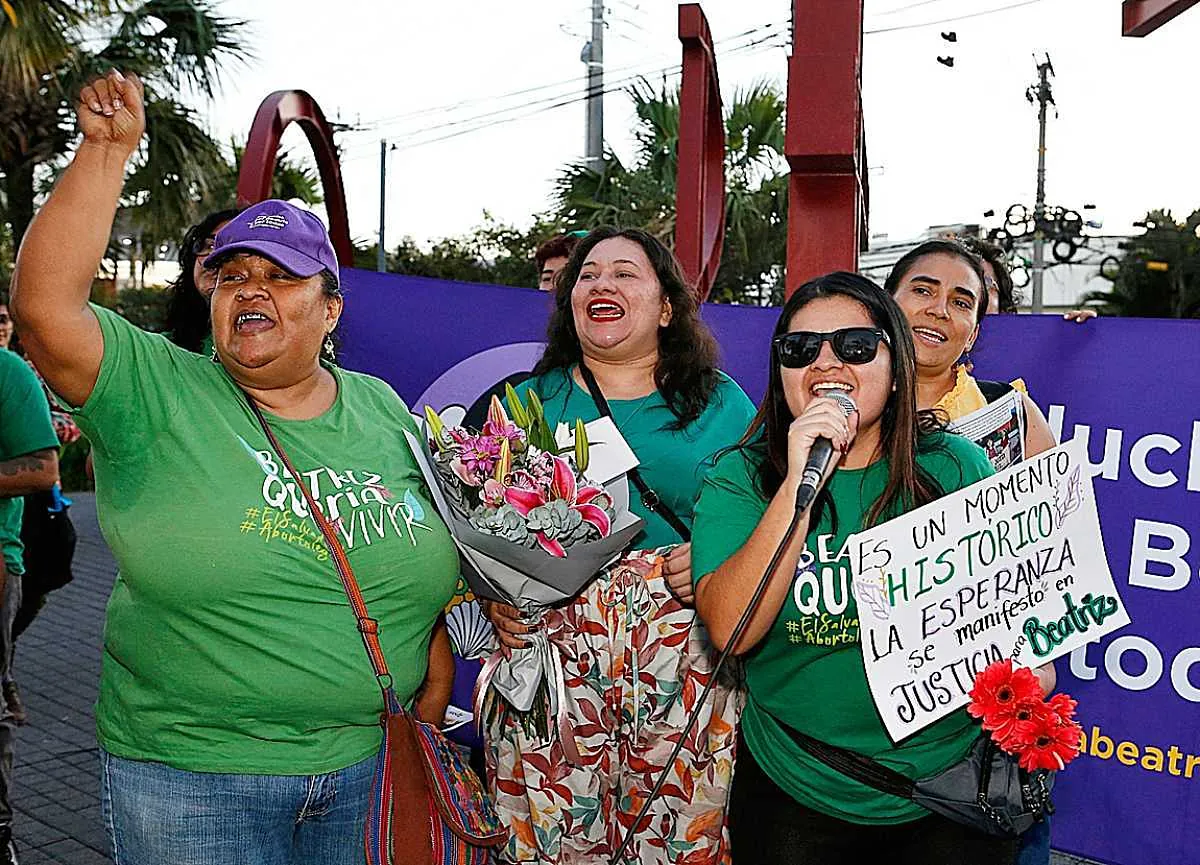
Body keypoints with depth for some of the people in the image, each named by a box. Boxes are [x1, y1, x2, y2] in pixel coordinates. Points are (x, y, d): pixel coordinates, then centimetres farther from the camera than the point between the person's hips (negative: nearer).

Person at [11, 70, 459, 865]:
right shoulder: (158, 396, -5)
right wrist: (107, 150, -21)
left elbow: (443, 553, 12)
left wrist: (434, 694, 7)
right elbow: (45, 308, -21)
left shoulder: (383, 412, 5)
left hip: (367, 767, 3)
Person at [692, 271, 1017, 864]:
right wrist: (800, 483, -28)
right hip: (796, 791, 0)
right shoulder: (740, 477, -9)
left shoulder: (956, 466, -6)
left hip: (951, 779, 1)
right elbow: (730, 630, -22)